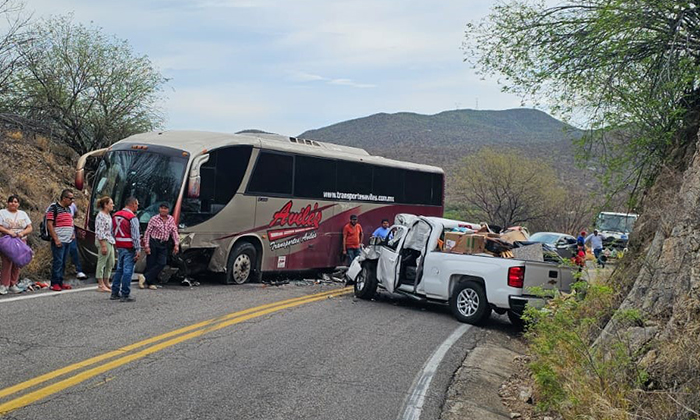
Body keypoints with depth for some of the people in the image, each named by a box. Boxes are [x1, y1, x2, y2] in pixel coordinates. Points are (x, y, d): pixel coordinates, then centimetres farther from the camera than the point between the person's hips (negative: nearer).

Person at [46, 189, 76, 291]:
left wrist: (73, 233, 12)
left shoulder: (68, 208, 17)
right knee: (58, 261, -7)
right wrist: (56, 239, -17)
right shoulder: (53, 208, -8)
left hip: (68, 240, 8)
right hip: (59, 241, -8)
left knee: (63, 262, 10)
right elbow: (49, 224, -13)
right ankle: (54, 283, 0)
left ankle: (60, 282, 16)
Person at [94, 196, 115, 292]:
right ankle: (101, 285, 4)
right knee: (101, 263, -2)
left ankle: (106, 283, 24)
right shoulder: (101, 216, -14)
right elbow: (99, 232, -19)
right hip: (103, 241, -10)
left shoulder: (108, 215, 14)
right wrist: (103, 246, -21)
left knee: (111, 263, 14)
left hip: (110, 242, 10)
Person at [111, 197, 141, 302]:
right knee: (128, 271, -4)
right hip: (129, 247, -8)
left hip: (119, 246, 8)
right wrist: (138, 250, -13)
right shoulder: (132, 217, -13)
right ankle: (125, 295, -2)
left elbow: (112, 231, 16)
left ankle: (114, 293, 20)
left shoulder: (115, 215, 12)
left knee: (119, 269, 16)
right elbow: (135, 235, -15)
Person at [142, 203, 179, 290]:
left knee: (162, 263, -8)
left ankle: (145, 278, -3)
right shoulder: (154, 219, -3)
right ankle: (151, 282, 8)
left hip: (163, 245, 4)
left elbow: (174, 232, 12)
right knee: (151, 263, -1)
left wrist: (176, 244, 2)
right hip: (153, 243, -4)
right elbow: (147, 233, -4)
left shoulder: (171, 219, 10)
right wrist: (146, 246, -10)